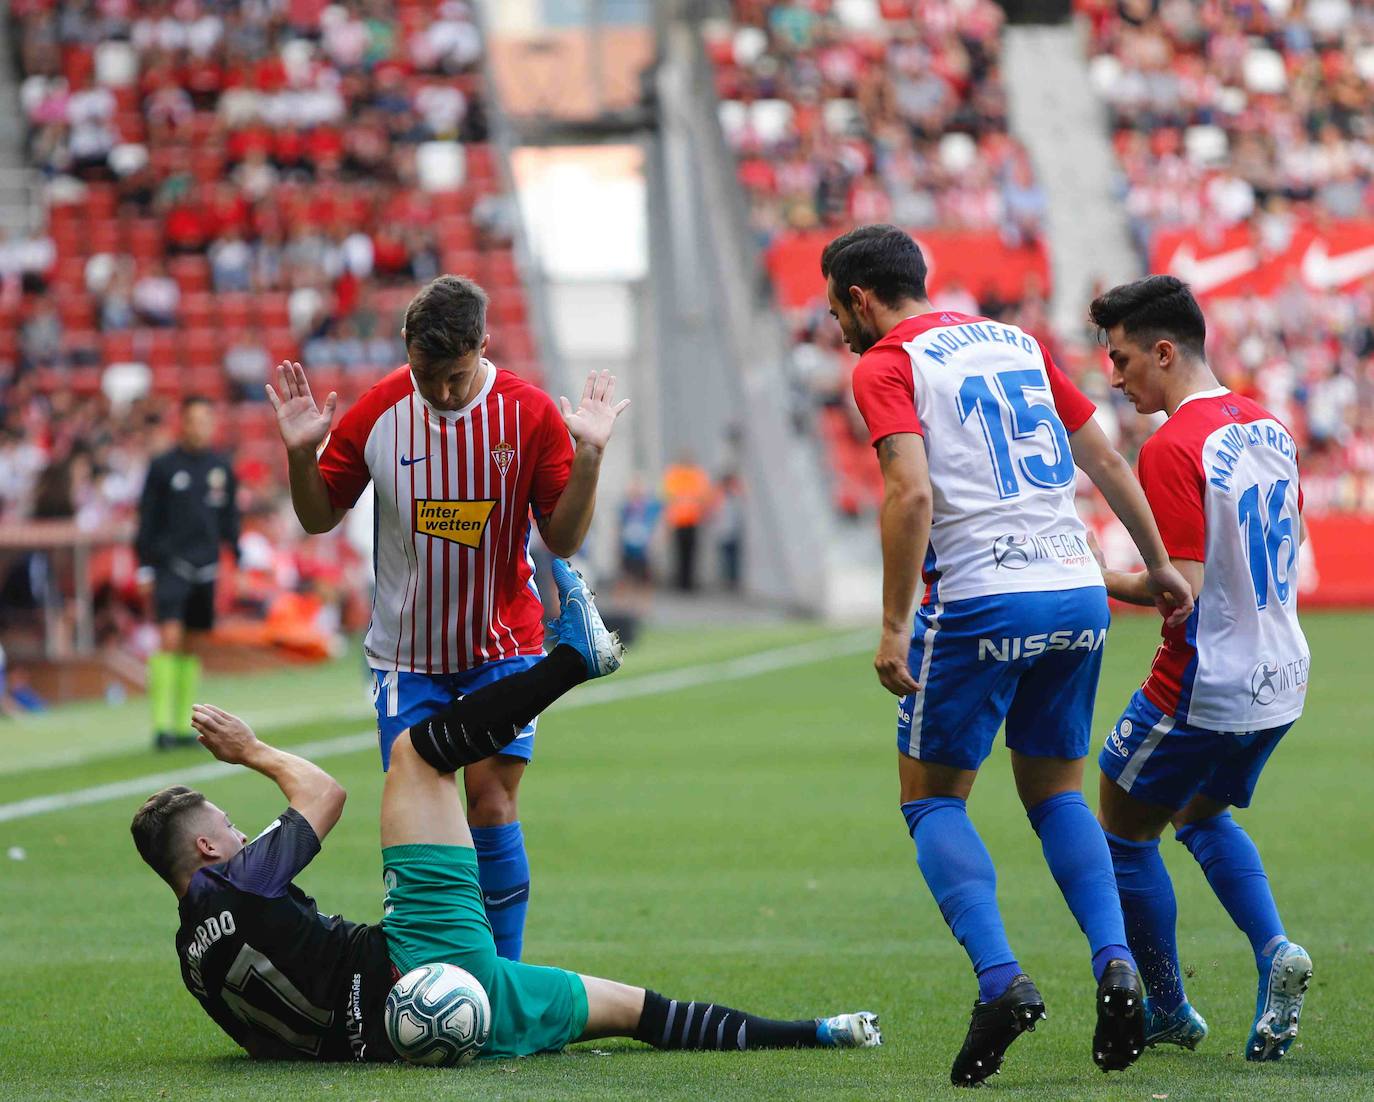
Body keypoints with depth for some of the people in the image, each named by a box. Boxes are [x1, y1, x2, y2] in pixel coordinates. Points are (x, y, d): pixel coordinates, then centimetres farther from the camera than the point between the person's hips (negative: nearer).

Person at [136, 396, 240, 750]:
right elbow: (147, 519, 0)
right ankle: (162, 724, -16)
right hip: (170, 566, -4)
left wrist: (236, 558, 12)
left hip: (206, 569, 4)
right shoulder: (163, 466, -1)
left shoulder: (222, 467, 10)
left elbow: (230, 517, 17)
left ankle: (185, 726, 14)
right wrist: (145, 568, -3)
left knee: (194, 647, 8)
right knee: (169, 638, -16)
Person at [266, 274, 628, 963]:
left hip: (502, 646, -1)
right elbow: (320, 518, 3)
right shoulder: (376, 414, -8)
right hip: (405, 653, 1)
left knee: (492, 809, -8)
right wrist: (300, 453, -15)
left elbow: (564, 539, -6)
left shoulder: (529, 415, -10)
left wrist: (588, 458, -20)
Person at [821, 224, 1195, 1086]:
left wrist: (894, 627, -16)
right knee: (1056, 791, 19)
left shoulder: (885, 367, -2)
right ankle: (1116, 965, -2)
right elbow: (1105, 459, 19)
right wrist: (1159, 565, 27)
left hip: (981, 604, -6)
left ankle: (1001, 980, -13)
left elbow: (912, 494, -15)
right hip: (1080, 593, 6)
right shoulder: (1018, 343, 18)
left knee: (933, 798, 6)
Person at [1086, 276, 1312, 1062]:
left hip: (1200, 687, -8)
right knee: (1204, 817, 27)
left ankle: (1168, 1012, 18)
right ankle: (1276, 953, 5)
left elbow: (1182, 588, -24)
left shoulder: (1173, 450, -19)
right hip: (1279, 680, 8)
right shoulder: (1269, 428, 6)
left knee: (1125, 835, 12)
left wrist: (1100, 581, -10)